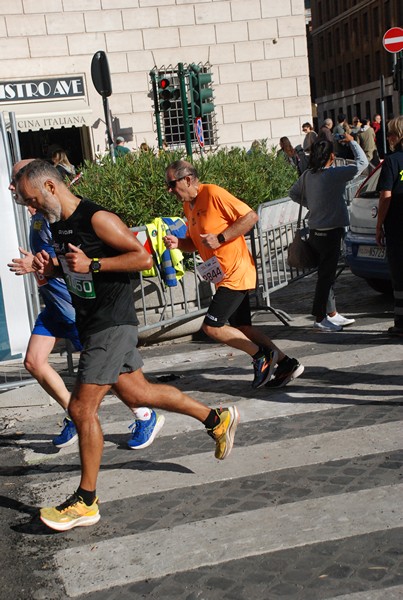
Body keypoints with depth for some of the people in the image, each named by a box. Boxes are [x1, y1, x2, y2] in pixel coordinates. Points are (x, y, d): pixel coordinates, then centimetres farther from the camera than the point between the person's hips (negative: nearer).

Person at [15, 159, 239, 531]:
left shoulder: (96, 218, -16)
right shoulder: (57, 225, 11)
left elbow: (144, 257, -17)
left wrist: (92, 264, -23)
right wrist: (48, 268, 3)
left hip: (113, 323, -9)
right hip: (91, 324, 9)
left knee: (82, 408, -7)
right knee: (137, 395, 15)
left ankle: (86, 502, 6)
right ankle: (217, 419, 30)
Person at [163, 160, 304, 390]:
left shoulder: (213, 193, -15)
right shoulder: (188, 205, 11)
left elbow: (251, 216, -18)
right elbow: (196, 242, 20)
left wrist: (220, 238, -22)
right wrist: (178, 243, -1)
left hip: (236, 273, -10)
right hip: (226, 276, 10)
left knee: (212, 327, -9)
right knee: (242, 328, 14)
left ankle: (262, 355, 5)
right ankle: (286, 364, 22)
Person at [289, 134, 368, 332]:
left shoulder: (307, 175, 3)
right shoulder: (335, 174, -17)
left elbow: (293, 193, 16)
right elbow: (362, 162, -12)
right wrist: (352, 142, 0)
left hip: (315, 232, 8)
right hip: (331, 232, -8)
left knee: (327, 273, 16)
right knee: (326, 275, -2)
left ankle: (332, 314, 25)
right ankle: (320, 319, 4)